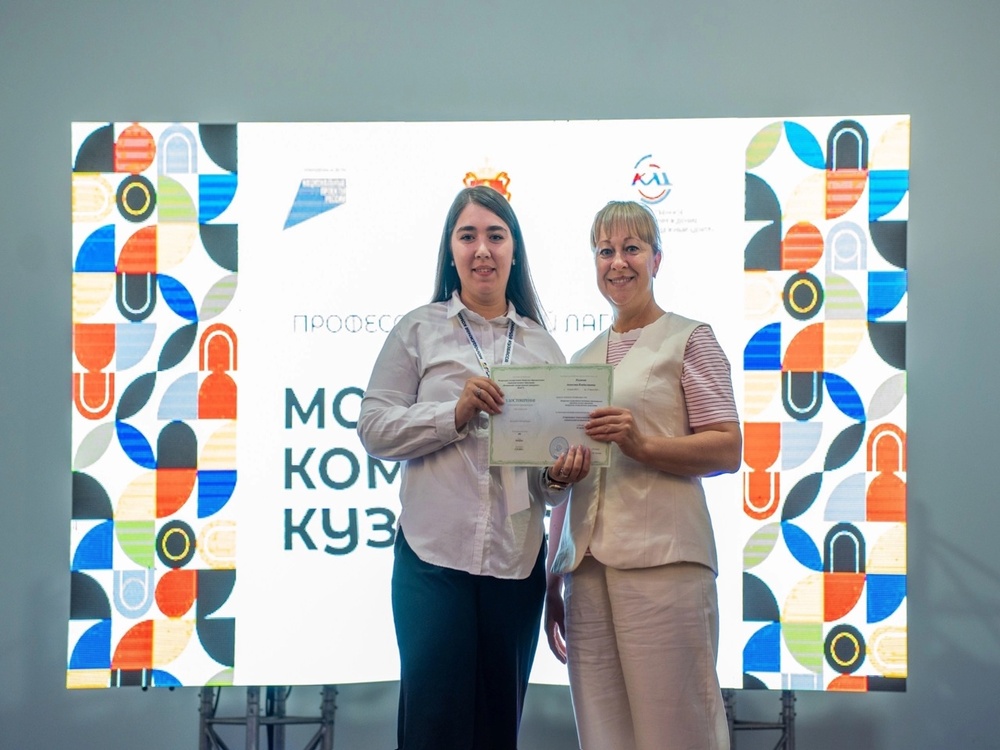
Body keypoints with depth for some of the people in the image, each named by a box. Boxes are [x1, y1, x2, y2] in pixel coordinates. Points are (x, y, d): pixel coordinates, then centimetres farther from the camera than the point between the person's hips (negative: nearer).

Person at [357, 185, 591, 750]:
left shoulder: (543, 346, 13)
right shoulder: (419, 330, 6)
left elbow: (562, 445, 14)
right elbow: (374, 429, -1)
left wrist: (560, 476, -8)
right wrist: (455, 413, -13)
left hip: (517, 561, 3)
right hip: (434, 558, -2)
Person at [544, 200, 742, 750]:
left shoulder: (688, 339, 5)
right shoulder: (583, 360, 21)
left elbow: (728, 450, -3)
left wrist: (643, 446, -17)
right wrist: (553, 574, 17)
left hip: (662, 558, -5)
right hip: (587, 564, 5)